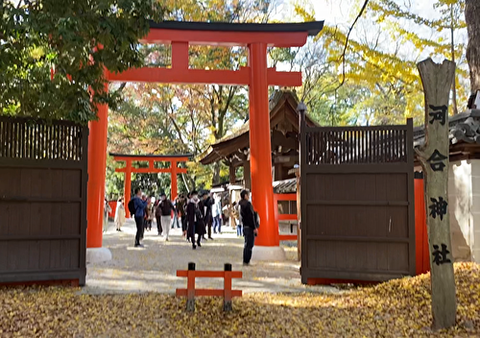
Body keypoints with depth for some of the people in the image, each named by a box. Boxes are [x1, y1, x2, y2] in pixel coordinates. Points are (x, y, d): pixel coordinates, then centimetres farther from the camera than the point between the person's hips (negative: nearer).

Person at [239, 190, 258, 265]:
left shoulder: (241, 204, 13)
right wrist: (254, 227, -18)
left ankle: (245, 261, 19)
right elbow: (251, 217, -19)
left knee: (247, 244, 16)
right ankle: (246, 261, -4)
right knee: (249, 244, -5)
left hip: (245, 226, 10)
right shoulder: (247, 204, -15)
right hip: (249, 227, -10)